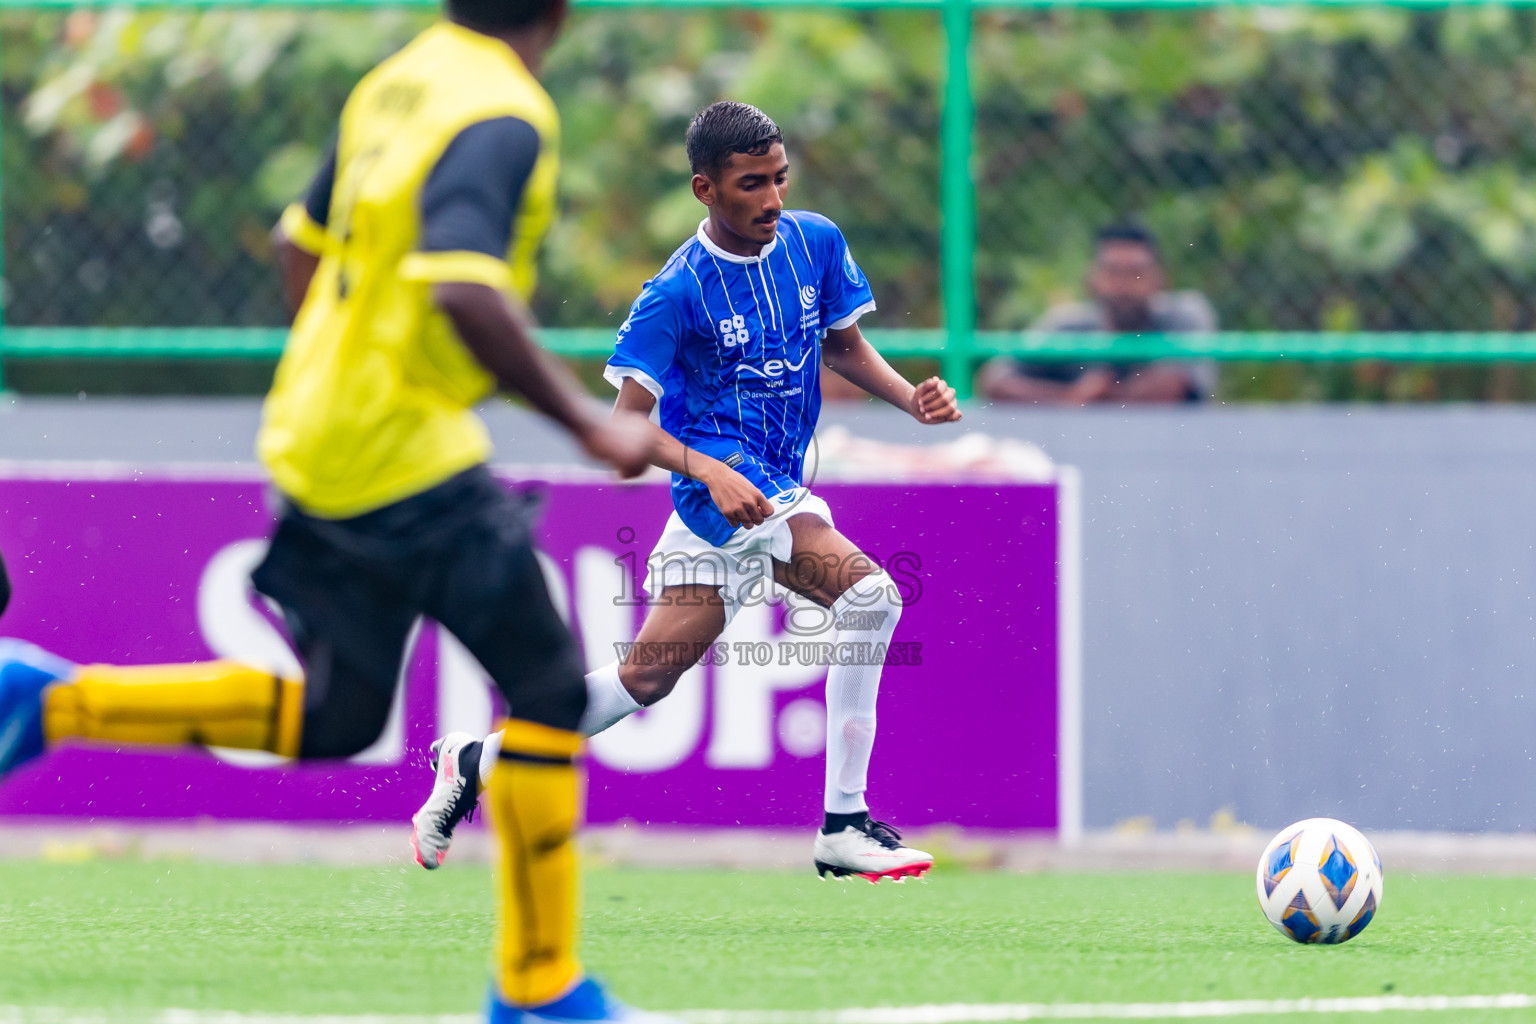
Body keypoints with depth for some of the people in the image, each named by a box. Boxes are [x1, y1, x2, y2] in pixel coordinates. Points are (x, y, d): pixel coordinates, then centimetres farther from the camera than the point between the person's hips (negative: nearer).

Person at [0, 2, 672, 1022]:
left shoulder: (398, 83, 11)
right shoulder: (502, 117, -17)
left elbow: (304, 243, 21)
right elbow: (463, 289, -30)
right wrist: (587, 422, -26)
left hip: (314, 440, 9)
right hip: (408, 455, -9)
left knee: (334, 718, 17)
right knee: (549, 683, 0)